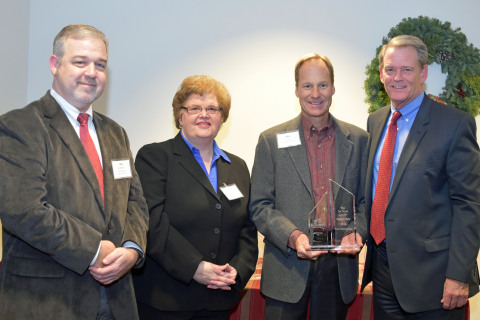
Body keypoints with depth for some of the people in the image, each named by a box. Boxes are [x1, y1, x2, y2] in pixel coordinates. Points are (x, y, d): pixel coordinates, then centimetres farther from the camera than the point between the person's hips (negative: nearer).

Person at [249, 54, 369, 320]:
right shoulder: (271, 140, -1)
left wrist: (357, 232, -11)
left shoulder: (359, 140, 5)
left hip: (339, 267, 2)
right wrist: (292, 236, -17)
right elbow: (259, 206, -3)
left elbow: (366, 199, 9)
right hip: (287, 269, -1)